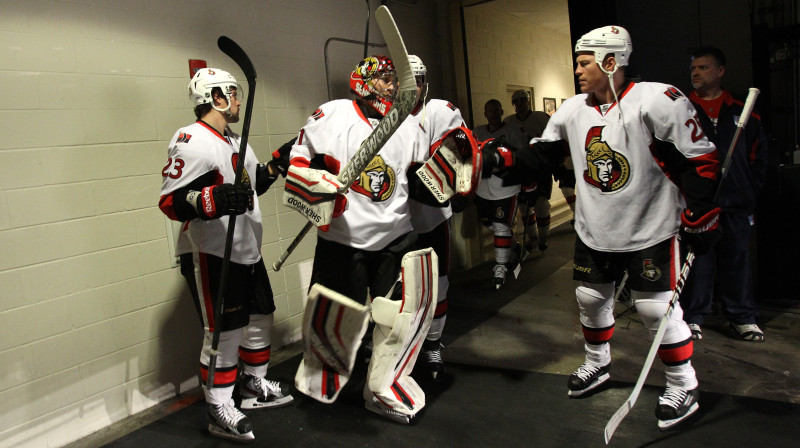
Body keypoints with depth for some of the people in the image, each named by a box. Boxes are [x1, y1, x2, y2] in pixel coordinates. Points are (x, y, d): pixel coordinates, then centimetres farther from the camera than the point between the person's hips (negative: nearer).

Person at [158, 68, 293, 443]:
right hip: (209, 253, -10)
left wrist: (277, 164, 12)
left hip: (247, 250, 10)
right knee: (225, 331, -5)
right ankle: (218, 409, 13)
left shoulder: (235, 142, 16)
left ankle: (253, 386, 37)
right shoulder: (191, 141, -15)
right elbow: (170, 201, -21)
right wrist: (215, 200, -36)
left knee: (261, 317, 17)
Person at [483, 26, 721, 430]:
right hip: (593, 231, 6)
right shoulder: (572, 110, 2)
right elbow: (541, 155, 8)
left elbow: (700, 161, -15)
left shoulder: (657, 102, -18)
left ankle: (683, 387, 20)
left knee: (657, 307, -3)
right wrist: (502, 160, -8)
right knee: (590, 298, 15)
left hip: (649, 230, -6)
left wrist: (699, 218, -15)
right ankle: (597, 364, 40)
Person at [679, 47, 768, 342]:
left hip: (736, 204, 2)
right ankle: (692, 318, 12)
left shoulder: (742, 111, 10)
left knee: (737, 261, 9)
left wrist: (751, 188, 7)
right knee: (697, 261, 0)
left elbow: (759, 153, 15)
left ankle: (742, 318, 21)